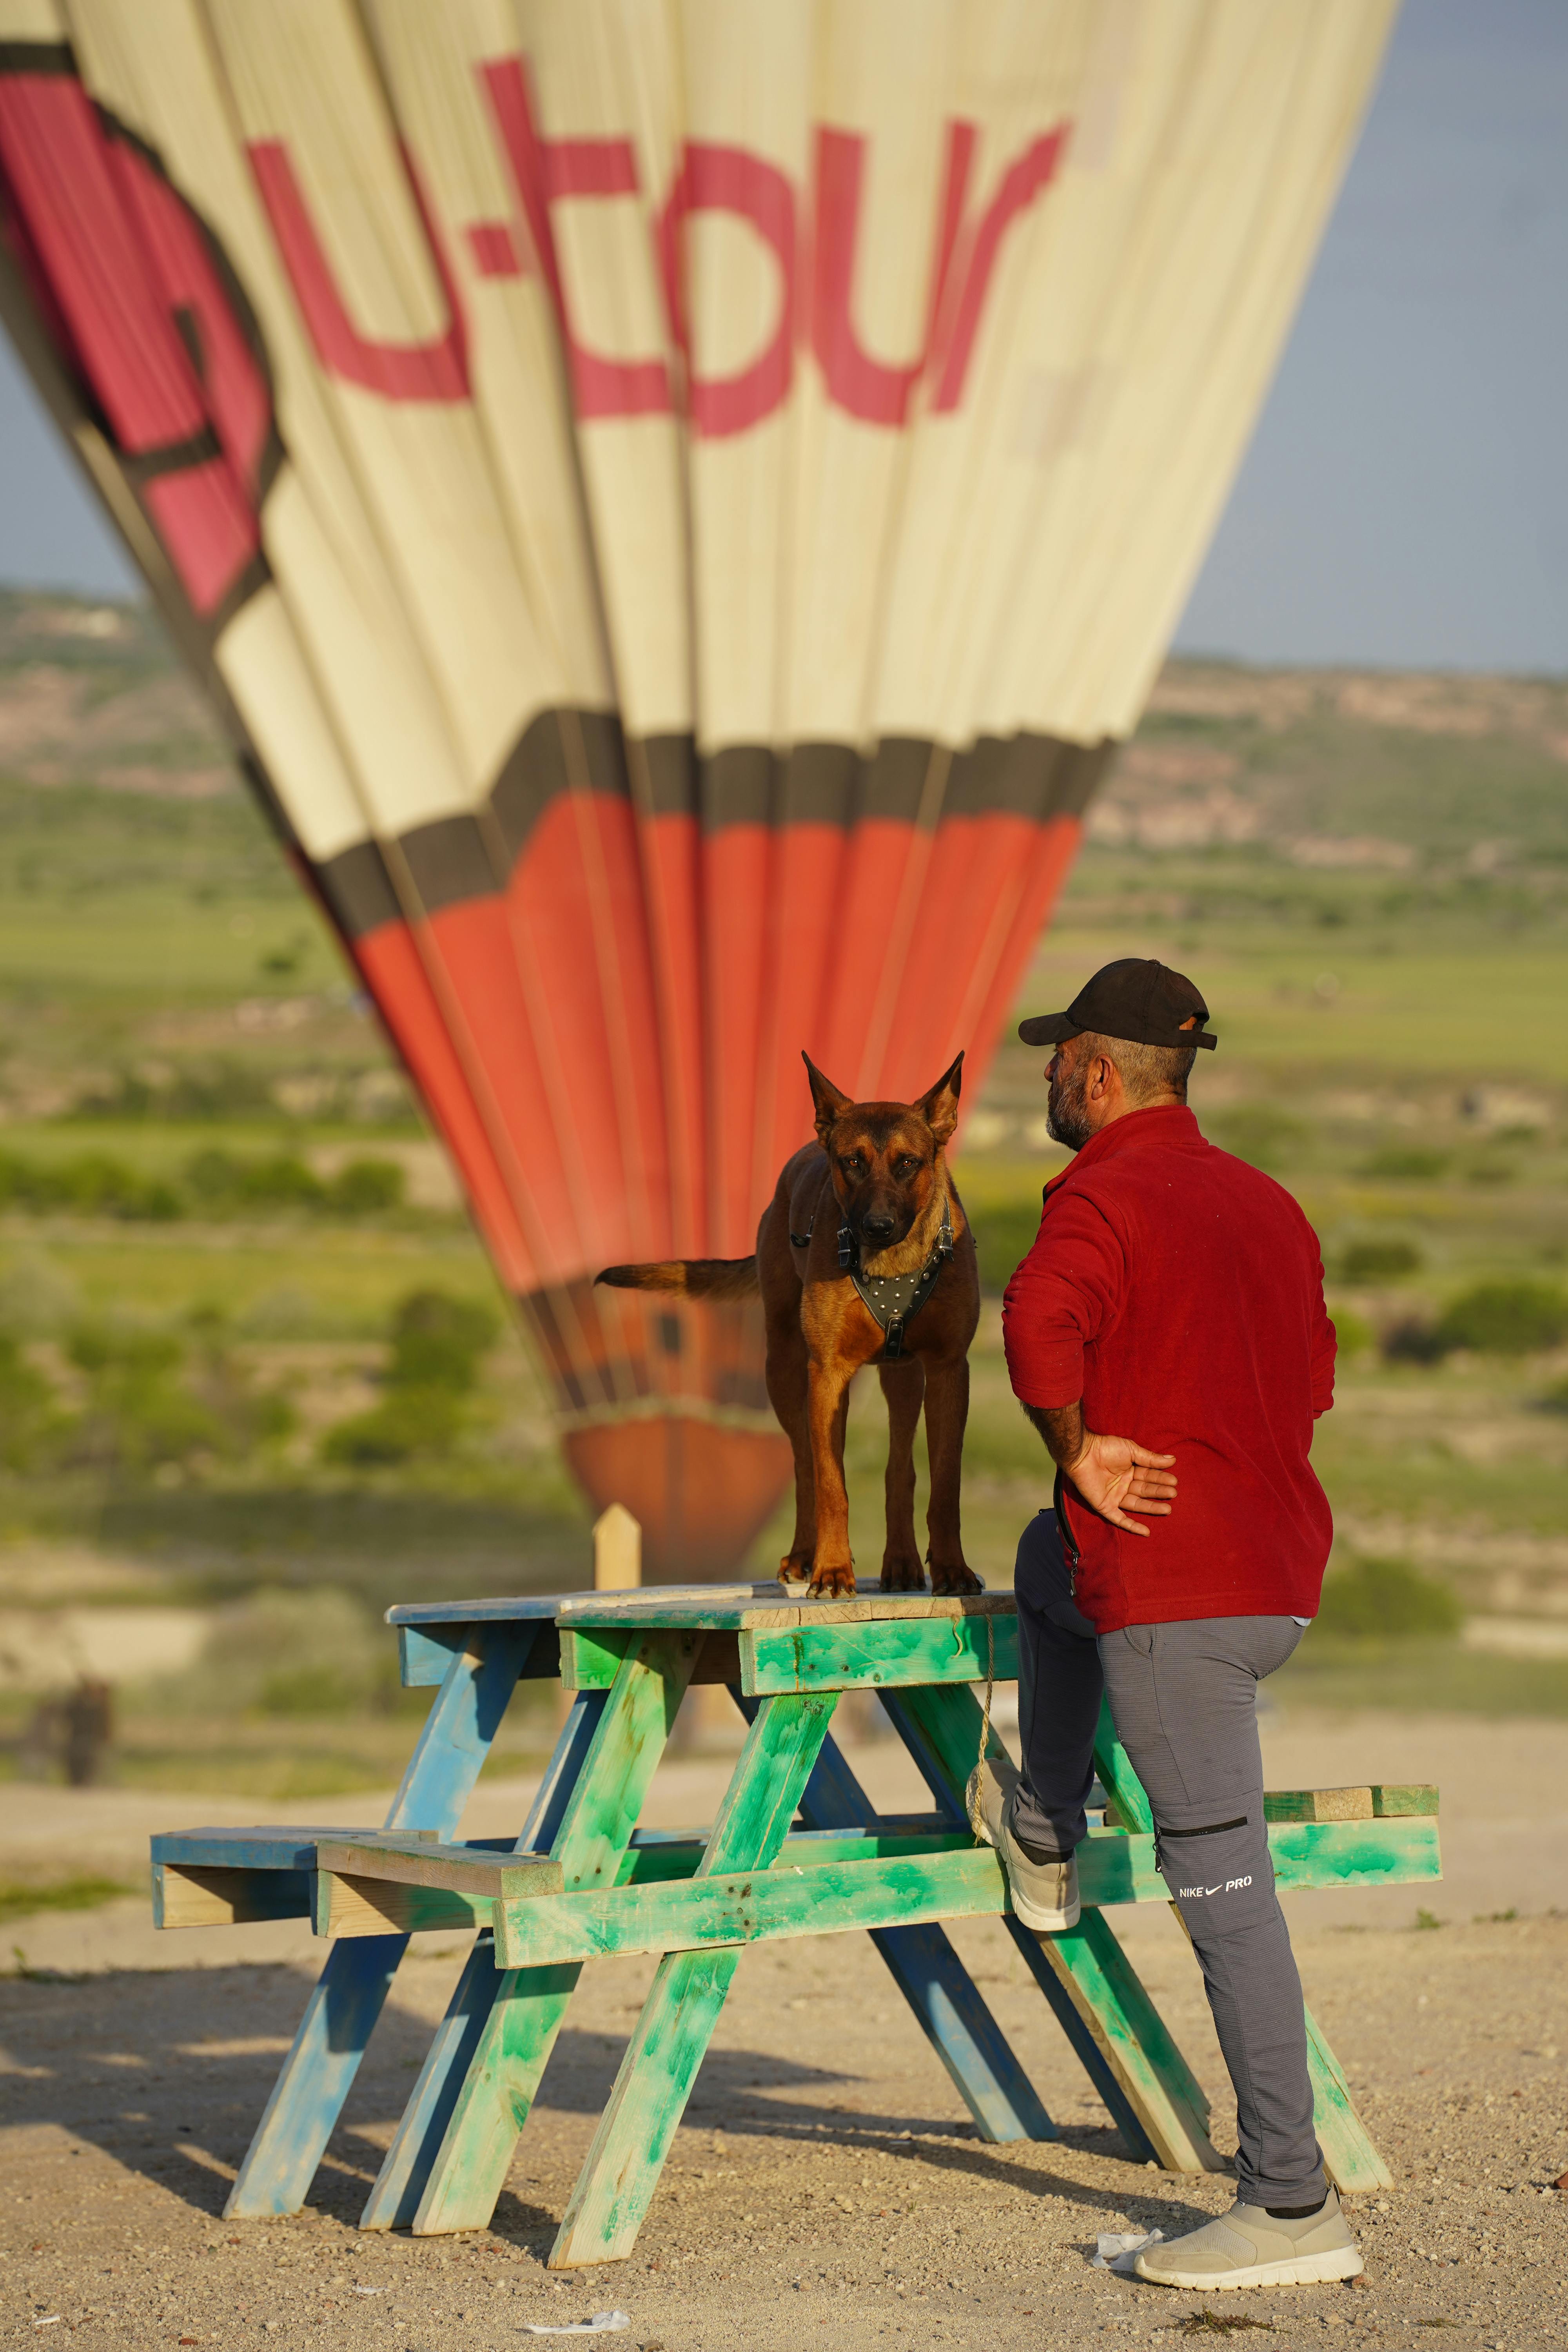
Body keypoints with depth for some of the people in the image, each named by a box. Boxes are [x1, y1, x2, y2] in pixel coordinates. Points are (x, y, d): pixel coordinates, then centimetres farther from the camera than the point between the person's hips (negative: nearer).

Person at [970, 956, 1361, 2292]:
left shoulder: (1102, 1201, -12)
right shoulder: (1268, 1204, 14)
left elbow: (1041, 1323, -33)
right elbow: (1311, 1381, 26)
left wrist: (1078, 1449, -16)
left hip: (1174, 1591, -9)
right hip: (1283, 1573, 9)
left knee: (1224, 1886, -6)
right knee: (1049, 1563, 35)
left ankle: (1294, 2207, -4)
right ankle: (1044, 1843, 44)